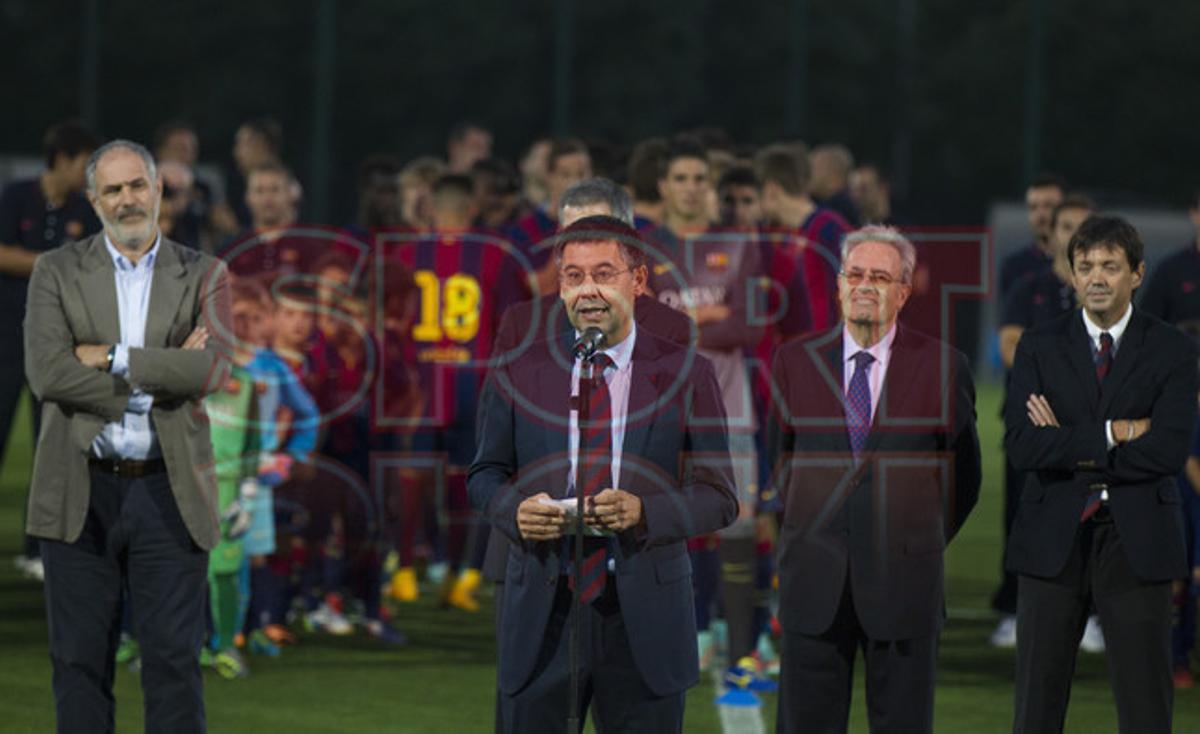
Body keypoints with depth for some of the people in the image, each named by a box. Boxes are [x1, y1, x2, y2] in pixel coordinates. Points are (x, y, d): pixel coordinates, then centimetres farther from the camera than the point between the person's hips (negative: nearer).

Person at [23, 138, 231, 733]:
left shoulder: (203, 276, 7)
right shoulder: (57, 273, 6)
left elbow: (211, 369, -10)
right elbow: (46, 371, -9)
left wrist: (113, 359, -11)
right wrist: (158, 376, -11)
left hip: (168, 495, 0)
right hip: (80, 496, 0)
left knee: (174, 658, -2)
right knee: (80, 661, 3)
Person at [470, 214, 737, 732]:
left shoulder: (685, 375, 2)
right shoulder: (519, 375, 6)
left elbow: (719, 496, 0)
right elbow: (485, 475, 14)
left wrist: (644, 512, -18)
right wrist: (515, 510, -10)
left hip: (644, 619, -1)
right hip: (543, 610, 1)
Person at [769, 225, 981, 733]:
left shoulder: (942, 366, 2)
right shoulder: (796, 361, 8)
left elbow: (963, 476, 10)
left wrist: (924, 545, 8)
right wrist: (806, 533, 12)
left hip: (903, 577, -2)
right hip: (815, 584, 2)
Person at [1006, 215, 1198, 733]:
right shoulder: (1040, 347, 5)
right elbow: (1022, 446, -8)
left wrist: (1069, 446, -10)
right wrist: (1114, 433, -14)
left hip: (1137, 541, -1)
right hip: (1052, 539, 1)